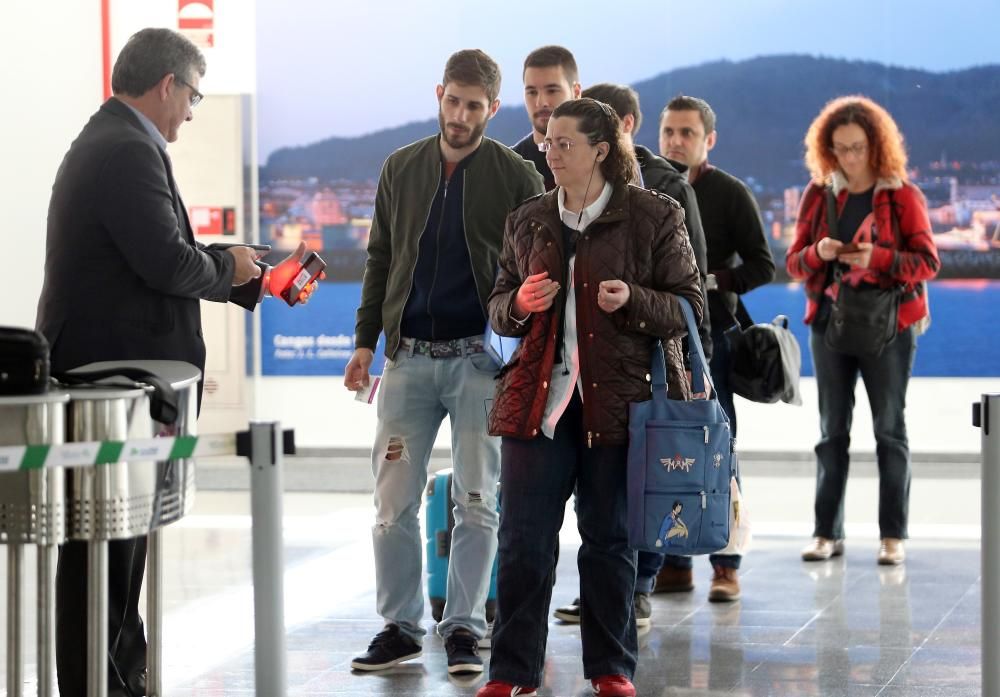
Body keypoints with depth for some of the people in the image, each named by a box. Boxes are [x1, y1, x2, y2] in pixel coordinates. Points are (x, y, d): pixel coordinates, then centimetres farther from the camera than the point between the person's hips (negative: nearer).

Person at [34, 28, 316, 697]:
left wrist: (257, 283, 25)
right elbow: (169, 264, -24)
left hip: (106, 373, 11)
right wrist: (227, 266, -4)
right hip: (113, 370, -11)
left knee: (122, 534, 16)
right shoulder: (129, 152, -17)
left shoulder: (109, 142, 17)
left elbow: (157, 260, 22)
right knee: (108, 539, -5)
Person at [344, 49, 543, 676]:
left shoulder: (517, 177, -1)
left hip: (480, 358, -3)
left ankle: (464, 627, 10)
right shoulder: (402, 169, 8)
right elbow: (381, 260, 14)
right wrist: (366, 340, 8)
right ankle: (400, 627, 12)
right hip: (409, 358, 3)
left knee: (477, 502, 1)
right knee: (394, 501, 2)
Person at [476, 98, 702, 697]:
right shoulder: (528, 221, 12)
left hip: (616, 400, -3)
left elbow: (689, 306, 0)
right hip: (538, 397, 3)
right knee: (523, 539, 0)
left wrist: (634, 300, -18)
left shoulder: (655, 217, 0)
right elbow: (499, 307, 20)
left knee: (609, 537, 5)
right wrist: (519, 303, -4)